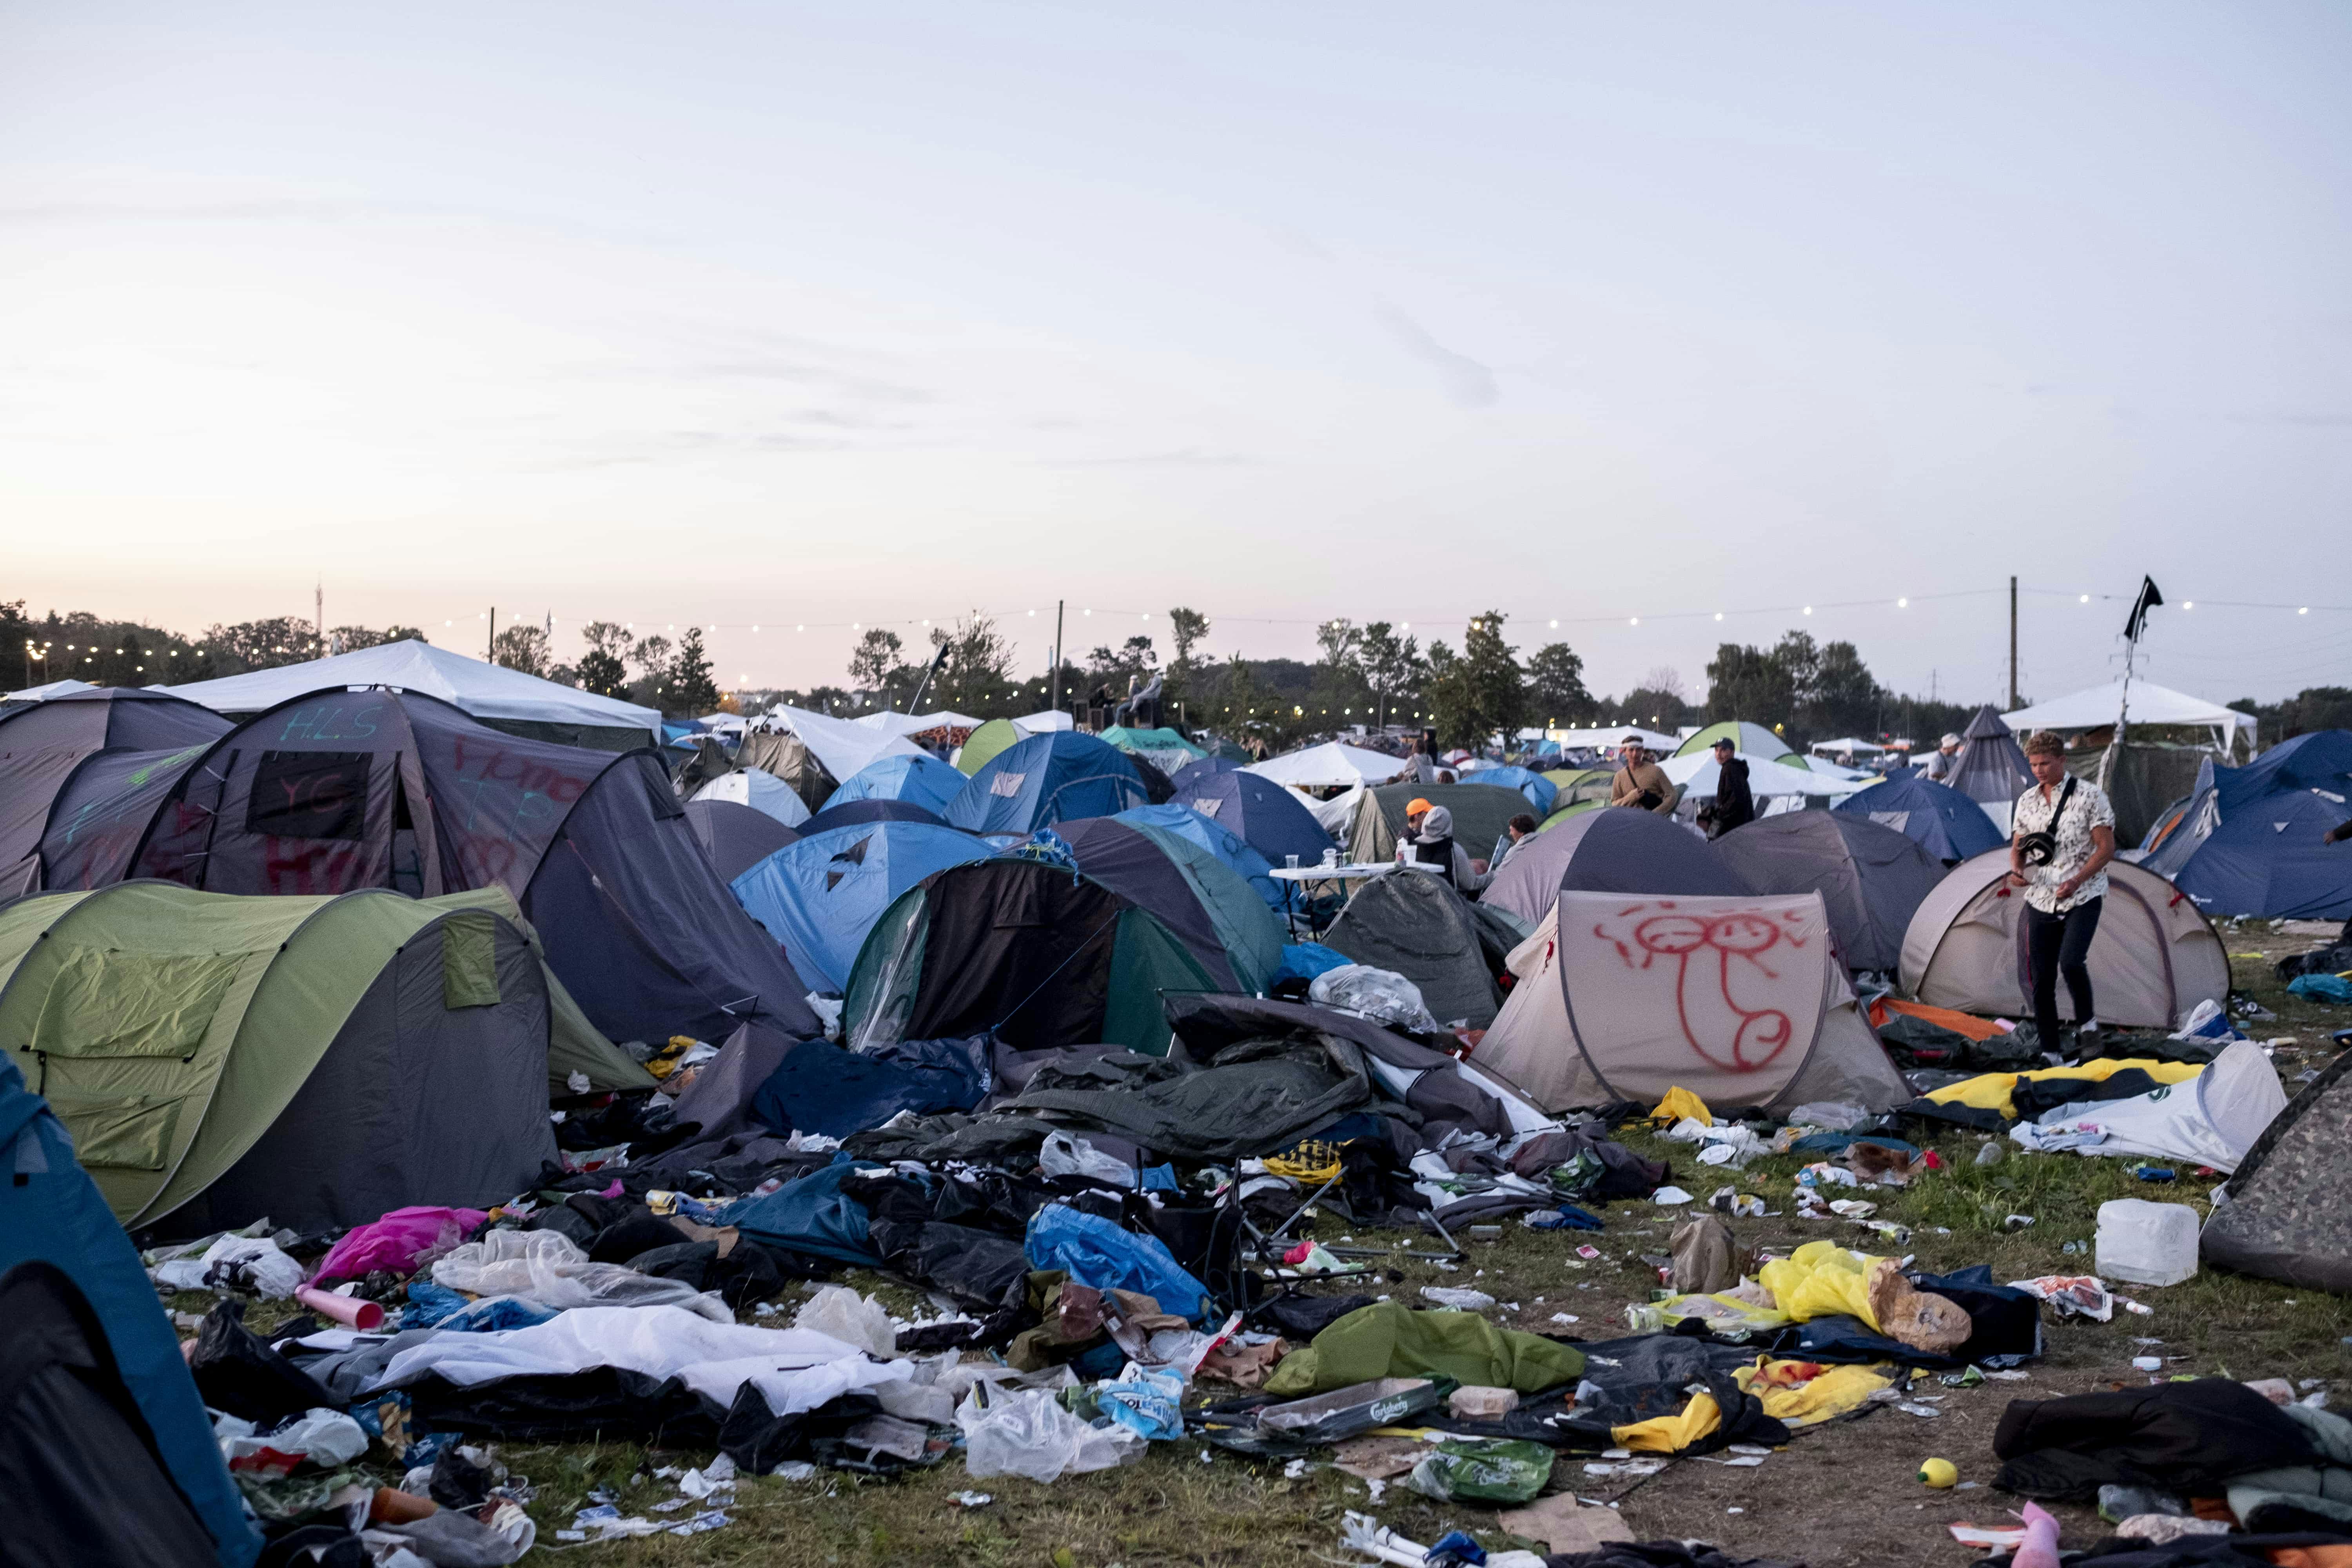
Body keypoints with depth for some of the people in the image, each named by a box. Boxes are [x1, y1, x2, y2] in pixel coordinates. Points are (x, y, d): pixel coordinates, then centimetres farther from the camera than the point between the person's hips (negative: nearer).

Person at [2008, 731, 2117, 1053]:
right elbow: (2018, 847, 16)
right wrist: (2017, 870, -8)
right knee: (2041, 978, 3)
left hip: (2083, 899, -5)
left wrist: (2077, 880, -22)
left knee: (2071, 962, -25)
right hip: (2040, 901, 5)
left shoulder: (2090, 796, -7)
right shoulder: (2027, 801, 7)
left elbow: (2106, 848, -9)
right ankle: (2050, 1053, 12)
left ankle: (2086, 1021, 1)